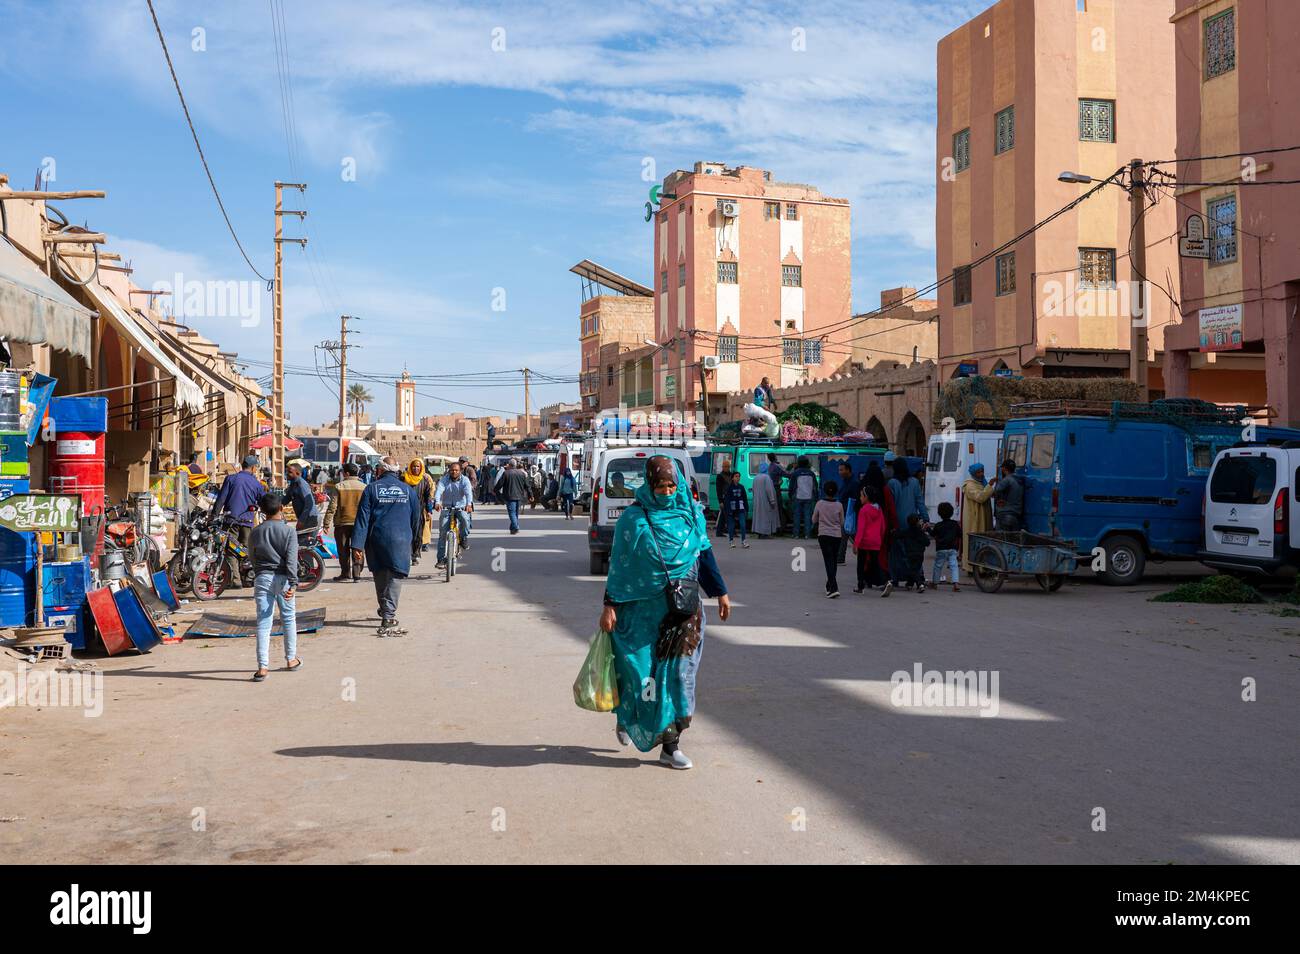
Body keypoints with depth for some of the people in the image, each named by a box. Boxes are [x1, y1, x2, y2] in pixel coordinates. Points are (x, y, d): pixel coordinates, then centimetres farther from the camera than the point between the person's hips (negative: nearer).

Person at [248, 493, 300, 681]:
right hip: (282, 578, -1)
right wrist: (293, 583, -18)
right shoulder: (289, 531, -4)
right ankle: (291, 660, 26)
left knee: (263, 623, -1)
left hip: (262, 578, 1)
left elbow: (253, 560, 13)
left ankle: (263, 667, -7)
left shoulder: (256, 532, 5)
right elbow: (291, 559, -13)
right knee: (288, 619, 15)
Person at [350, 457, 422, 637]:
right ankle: (388, 617, -11)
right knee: (395, 577, -1)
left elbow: (362, 518, -3)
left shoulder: (372, 488, 2)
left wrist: (357, 545, -5)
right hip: (400, 540, -1)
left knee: (380, 577, 16)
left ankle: (385, 611, 28)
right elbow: (416, 518, 13)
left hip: (376, 540, 1)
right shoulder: (407, 489, 6)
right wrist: (412, 538, 30)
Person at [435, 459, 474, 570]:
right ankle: (442, 559, -3)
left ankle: (464, 539, -9)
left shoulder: (465, 480, -2)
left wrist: (469, 504, -39)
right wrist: (437, 502, -38)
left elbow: (468, 492, -19)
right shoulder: (444, 480, 1)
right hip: (446, 508, 1)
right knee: (442, 533, -8)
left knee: (464, 518, -35)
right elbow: (439, 491, -16)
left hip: (461, 508, -1)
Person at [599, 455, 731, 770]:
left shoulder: (691, 513, 4)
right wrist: (610, 606, -8)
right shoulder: (634, 518, -6)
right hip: (644, 609, -3)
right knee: (640, 670, 4)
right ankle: (624, 717, 34)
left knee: (679, 672, 1)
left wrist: (720, 592, 14)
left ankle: (671, 745, 8)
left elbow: (705, 554, 13)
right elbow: (618, 564, -4)